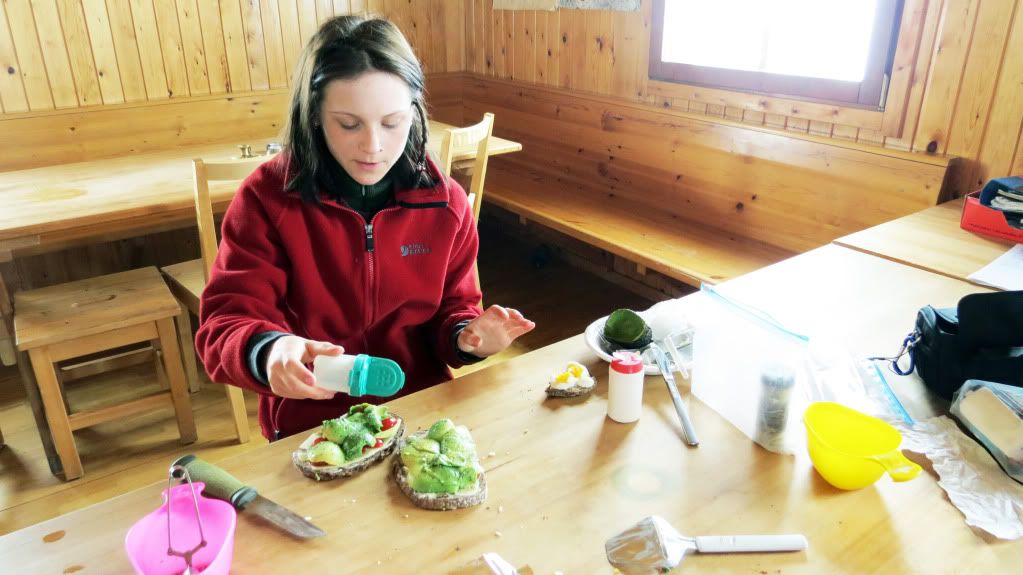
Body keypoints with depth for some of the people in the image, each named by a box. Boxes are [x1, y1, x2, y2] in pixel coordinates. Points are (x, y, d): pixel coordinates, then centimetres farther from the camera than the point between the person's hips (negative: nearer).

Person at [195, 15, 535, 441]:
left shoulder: (445, 203, -3)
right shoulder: (266, 199, -9)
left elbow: (451, 309, 7)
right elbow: (225, 322, -12)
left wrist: (466, 336, -17)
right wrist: (269, 352, -35)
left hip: (424, 410, 2)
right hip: (311, 424, -1)